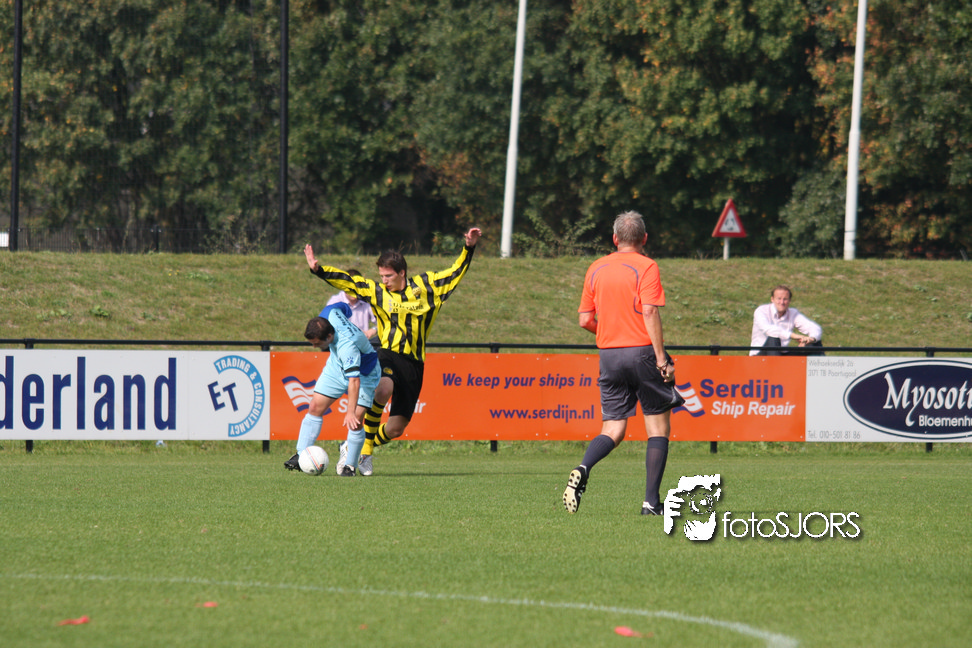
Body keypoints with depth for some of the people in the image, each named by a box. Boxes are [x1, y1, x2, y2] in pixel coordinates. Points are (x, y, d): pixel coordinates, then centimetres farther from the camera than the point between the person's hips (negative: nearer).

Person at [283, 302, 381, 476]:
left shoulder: (348, 346, -44)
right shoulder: (329, 314, -26)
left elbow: (354, 381, -47)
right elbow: (345, 308, -2)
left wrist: (351, 412, -53)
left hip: (364, 374, -7)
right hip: (337, 368, 7)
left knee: (356, 421, -15)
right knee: (315, 408, -1)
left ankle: (349, 465, 2)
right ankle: (301, 455, 5)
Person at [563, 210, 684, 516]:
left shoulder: (596, 269, 9)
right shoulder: (645, 267, -6)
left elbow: (585, 319, 9)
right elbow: (650, 312, -16)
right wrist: (661, 356, -16)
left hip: (608, 354, 4)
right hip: (642, 351, -4)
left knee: (612, 430, 9)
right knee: (658, 428, 7)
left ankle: (583, 470, -21)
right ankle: (651, 500, 0)